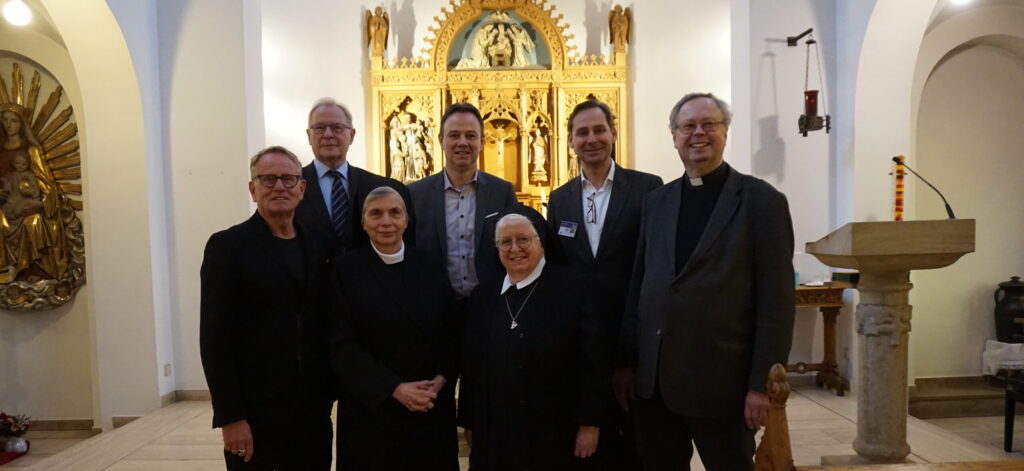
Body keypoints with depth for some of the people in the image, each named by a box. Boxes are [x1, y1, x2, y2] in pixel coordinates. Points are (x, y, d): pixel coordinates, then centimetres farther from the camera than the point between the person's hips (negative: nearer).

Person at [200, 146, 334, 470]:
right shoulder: (228, 246, -6)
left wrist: (333, 393, 7)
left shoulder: (318, 245, 8)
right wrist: (230, 416, -13)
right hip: (255, 413, -4)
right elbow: (215, 338, -10)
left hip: (314, 411, 4)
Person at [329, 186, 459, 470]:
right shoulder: (347, 269, -5)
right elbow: (342, 346, -9)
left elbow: (451, 332, 6)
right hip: (372, 407, -2)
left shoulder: (430, 266, 4)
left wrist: (441, 379, -9)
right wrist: (395, 389, -15)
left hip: (432, 406, 3)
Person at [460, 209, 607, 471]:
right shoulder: (484, 295, 6)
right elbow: (470, 366, 9)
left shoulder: (570, 288, -8)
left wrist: (590, 422, -10)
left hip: (554, 435, -4)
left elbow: (592, 361, -10)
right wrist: (469, 422, 11)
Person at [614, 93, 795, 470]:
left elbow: (776, 301, -8)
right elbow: (638, 286, 9)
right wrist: (626, 362, 8)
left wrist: (763, 384, -11)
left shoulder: (762, 201, -5)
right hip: (652, 382, 4)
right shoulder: (656, 202, 9)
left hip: (721, 381, -4)